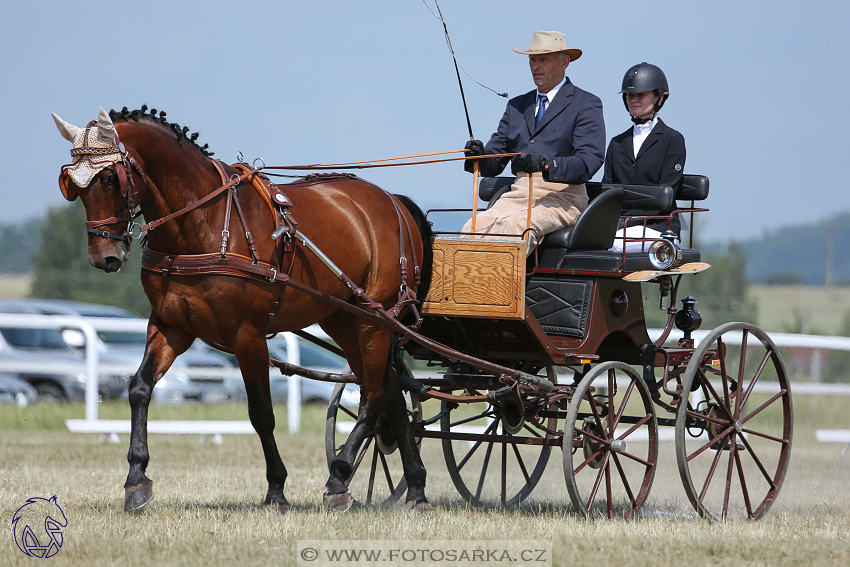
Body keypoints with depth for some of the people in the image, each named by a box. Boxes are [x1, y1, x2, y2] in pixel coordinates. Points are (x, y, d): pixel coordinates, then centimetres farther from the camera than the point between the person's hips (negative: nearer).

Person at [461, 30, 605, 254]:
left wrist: (546, 165, -28)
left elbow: (590, 161, -11)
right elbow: (494, 164, 18)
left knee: (516, 226, -35)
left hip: (561, 196, -5)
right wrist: (480, 155, -7)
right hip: (519, 193, 5)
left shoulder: (586, 105, 4)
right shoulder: (517, 106, 23)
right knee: (475, 227, -24)